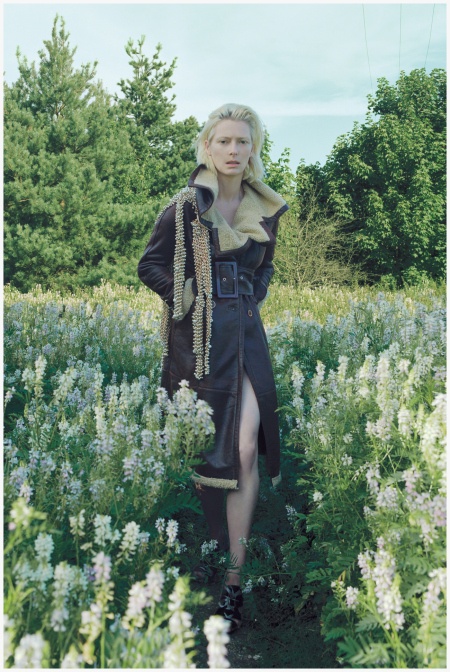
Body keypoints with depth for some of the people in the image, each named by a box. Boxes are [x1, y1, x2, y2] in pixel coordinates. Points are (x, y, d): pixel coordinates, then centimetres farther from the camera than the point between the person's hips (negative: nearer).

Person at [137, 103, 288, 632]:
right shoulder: (186, 206, -4)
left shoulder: (265, 210, 9)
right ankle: (206, 558, 22)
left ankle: (233, 578, -2)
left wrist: (251, 298, 8)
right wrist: (190, 298, -7)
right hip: (199, 338, -3)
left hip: (245, 334, 3)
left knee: (245, 450, -9)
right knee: (205, 447, 2)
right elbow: (150, 265, 0)